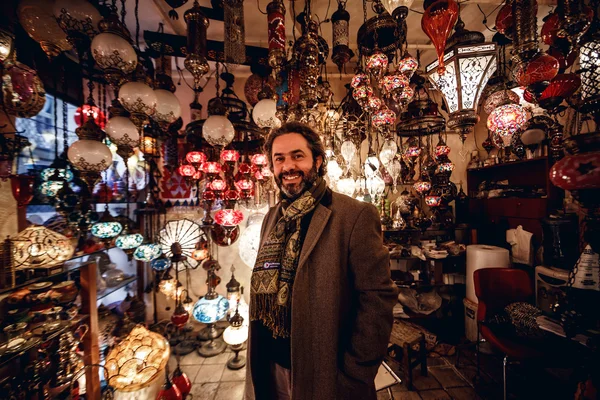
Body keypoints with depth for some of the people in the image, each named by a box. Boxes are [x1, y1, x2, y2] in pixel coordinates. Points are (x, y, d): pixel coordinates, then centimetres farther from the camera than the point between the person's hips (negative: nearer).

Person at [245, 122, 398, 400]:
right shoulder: (272, 217, 0)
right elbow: (265, 288, 7)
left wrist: (354, 375, -14)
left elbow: (377, 298, -17)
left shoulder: (356, 215, -19)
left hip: (325, 376, -5)